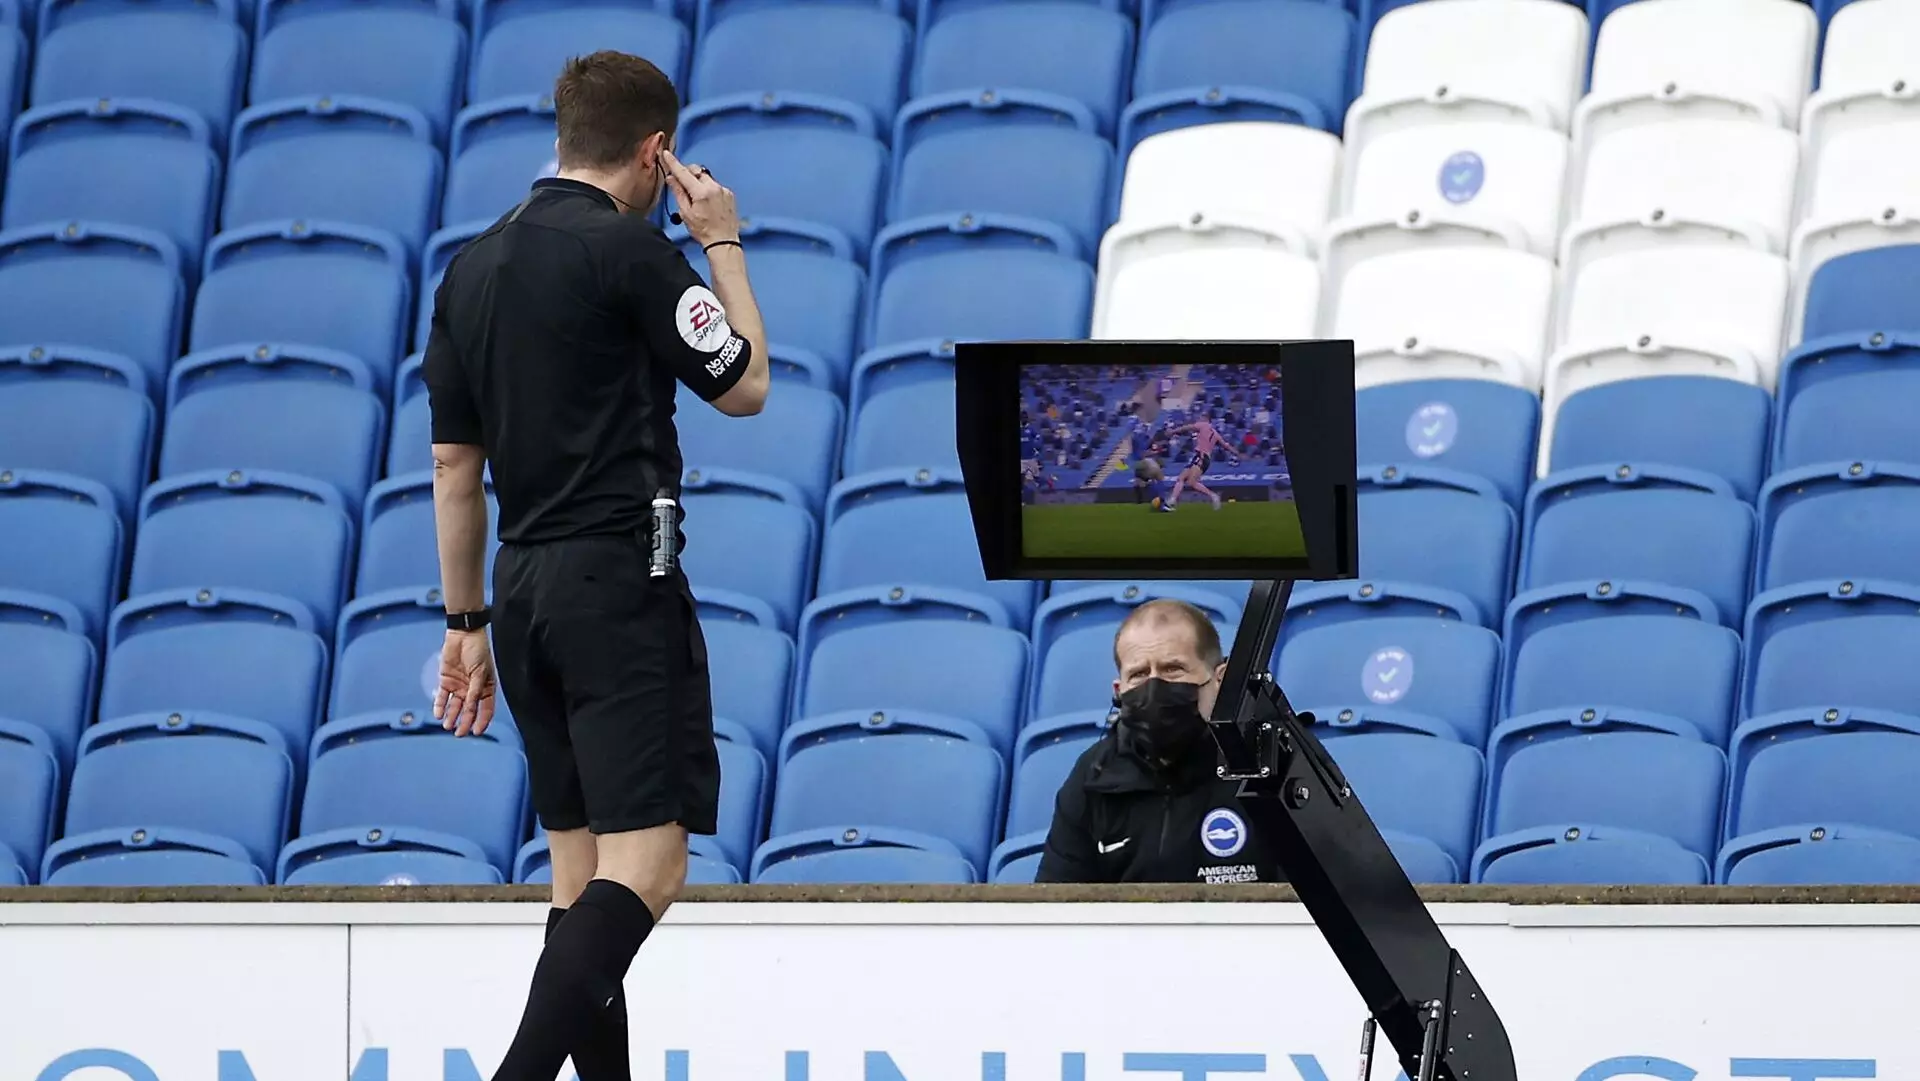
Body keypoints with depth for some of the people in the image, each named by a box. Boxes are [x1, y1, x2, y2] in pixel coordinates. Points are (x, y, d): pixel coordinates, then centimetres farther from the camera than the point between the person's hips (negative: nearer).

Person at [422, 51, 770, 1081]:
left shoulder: (472, 267, 13)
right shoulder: (630, 250, -9)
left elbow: (454, 464, 15)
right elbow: (744, 386, 2)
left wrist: (466, 625, 20)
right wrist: (722, 244, 12)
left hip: (523, 588, 8)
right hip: (620, 576, -8)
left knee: (581, 866, 11)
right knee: (646, 861, -12)